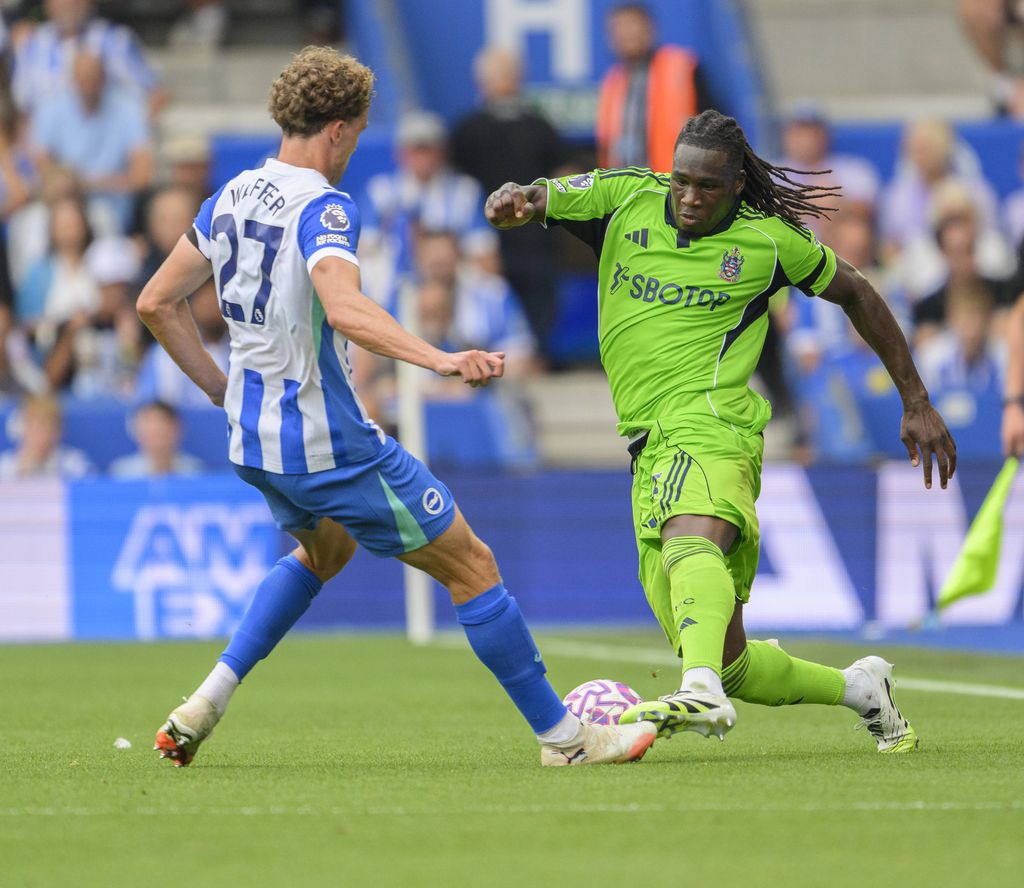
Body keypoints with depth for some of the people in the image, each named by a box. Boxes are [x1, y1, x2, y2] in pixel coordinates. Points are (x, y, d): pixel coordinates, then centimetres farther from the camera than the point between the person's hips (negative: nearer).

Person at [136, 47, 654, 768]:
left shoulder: (232, 196, 7)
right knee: (471, 567, 2)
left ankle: (205, 705, 22)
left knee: (325, 550, 35)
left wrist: (224, 390, 18)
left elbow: (157, 303, 13)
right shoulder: (323, 208, -18)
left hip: (253, 441, 9)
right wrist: (439, 360, -46)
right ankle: (562, 736, 8)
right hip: (330, 445, -9)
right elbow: (345, 308, -37)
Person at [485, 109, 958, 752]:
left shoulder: (767, 240, 5)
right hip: (650, 448, 5)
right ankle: (860, 688, 26)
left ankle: (702, 694, -65)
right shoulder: (627, 200, 10)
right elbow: (530, 202, 7)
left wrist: (917, 403, 21)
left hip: (710, 423, -5)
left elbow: (856, 295, 19)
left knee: (690, 540, -40)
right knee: (729, 662, 2)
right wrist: (512, 202, -20)